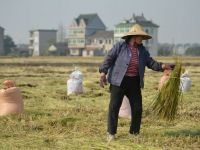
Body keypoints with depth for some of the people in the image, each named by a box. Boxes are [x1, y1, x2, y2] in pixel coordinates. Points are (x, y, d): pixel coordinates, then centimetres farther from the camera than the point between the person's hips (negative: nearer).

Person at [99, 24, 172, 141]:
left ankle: (135, 132, 21)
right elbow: (109, 58, -6)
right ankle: (111, 133, 6)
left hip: (134, 83, 5)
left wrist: (161, 66, -9)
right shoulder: (120, 46, -5)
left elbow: (151, 63, 7)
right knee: (114, 107, -4)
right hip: (119, 81, -5)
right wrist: (103, 72, -15)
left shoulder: (142, 50, 10)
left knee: (137, 108, 5)